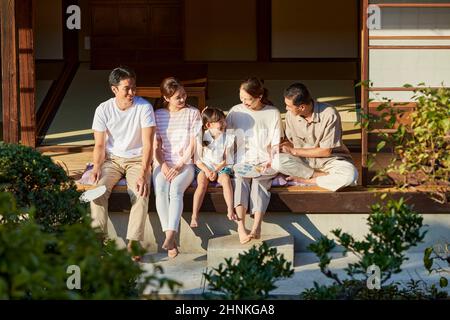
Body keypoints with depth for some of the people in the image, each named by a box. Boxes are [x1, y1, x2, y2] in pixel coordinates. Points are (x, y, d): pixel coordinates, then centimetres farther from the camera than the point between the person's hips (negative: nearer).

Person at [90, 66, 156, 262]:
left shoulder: (144, 107, -13)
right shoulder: (103, 110, -6)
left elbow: (148, 144, -17)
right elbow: (100, 145, -2)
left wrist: (143, 174, -28)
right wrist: (97, 168, -21)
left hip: (137, 159, -2)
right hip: (112, 159, 2)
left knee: (141, 192, -29)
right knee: (98, 189, -26)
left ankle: (133, 243, -28)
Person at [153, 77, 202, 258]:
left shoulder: (193, 113, 6)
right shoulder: (158, 115, 11)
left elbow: (193, 144, 0)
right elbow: (156, 146, 8)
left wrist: (179, 166, -12)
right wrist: (163, 165, -9)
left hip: (185, 163, -2)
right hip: (163, 163, 2)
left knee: (175, 189, -32)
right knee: (160, 191, -29)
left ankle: (170, 236, -45)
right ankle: (171, 240, -32)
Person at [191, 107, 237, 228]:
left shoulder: (228, 138, 0)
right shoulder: (201, 137, -3)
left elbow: (226, 160, 1)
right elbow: (198, 160, -1)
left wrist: (216, 170, -14)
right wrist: (206, 170, -18)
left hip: (221, 167, 1)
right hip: (203, 167, -1)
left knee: (226, 178, -31)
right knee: (202, 183, -29)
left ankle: (230, 211, -32)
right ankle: (194, 216, -33)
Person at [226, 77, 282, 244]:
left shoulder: (273, 113, 5)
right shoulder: (236, 111, 10)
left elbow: (275, 144, 3)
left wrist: (271, 162, -13)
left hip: (264, 162, -1)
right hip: (242, 161, 1)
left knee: (258, 180, -33)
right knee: (241, 178, -32)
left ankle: (256, 227, -50)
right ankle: (241, 227, -50)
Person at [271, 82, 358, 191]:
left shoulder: (329, 114, -22)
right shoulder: (290, 115, -8)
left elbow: (326, 151, -17)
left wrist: (294, 151, -14)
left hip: (330, 159, -3)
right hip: (303, 160, 3)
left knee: (350, 175, -36)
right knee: (277, 161, -28)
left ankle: (305, 180, -16)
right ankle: (325, 176, -16)